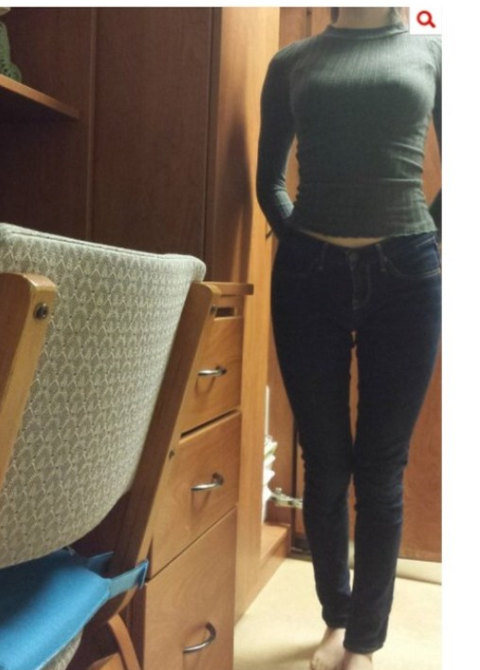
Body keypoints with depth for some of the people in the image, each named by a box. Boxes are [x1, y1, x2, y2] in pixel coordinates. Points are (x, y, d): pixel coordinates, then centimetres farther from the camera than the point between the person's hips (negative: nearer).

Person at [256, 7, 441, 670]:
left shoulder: (432, 49, 10)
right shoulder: (291, 61, 12)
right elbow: (269, 178, 14)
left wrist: (422, 232, 1)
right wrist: (296, 236, 0)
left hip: (405, 273, 0)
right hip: (309, 273, 1)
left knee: (381, 472, 5)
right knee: (324, 467, 8)